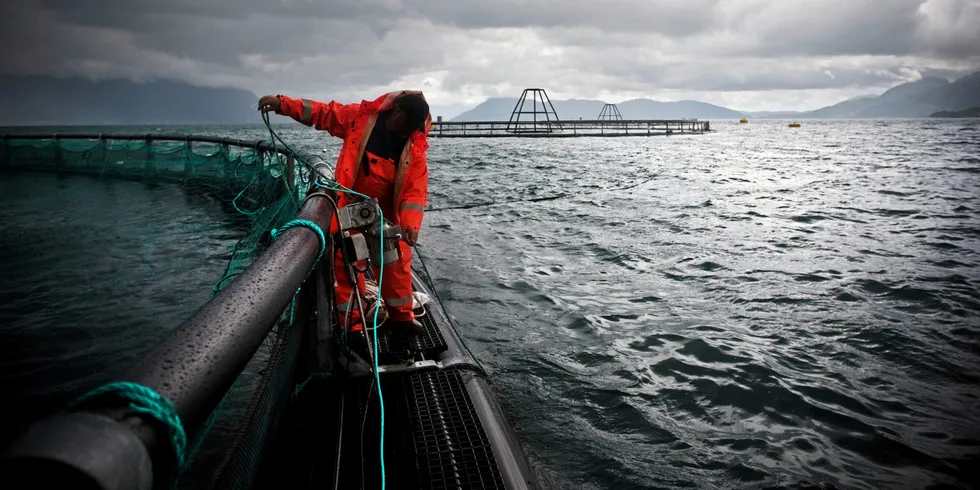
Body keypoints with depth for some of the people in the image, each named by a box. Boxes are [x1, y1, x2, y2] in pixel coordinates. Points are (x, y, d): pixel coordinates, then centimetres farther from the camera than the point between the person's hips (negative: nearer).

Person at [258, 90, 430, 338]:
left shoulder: (416, 145, -11)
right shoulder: (361, 116, -12)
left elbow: (416, 189, -15)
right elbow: (323, 113, -2)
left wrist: (411, 224, -28)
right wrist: (282, 103, -10)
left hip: (386, 211, 2)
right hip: (351, 206, -2)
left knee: (397, 260, 7)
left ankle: (400, 316, 24)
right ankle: (352, 323, 10)